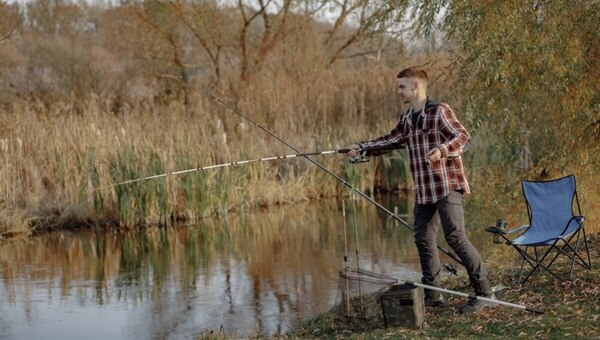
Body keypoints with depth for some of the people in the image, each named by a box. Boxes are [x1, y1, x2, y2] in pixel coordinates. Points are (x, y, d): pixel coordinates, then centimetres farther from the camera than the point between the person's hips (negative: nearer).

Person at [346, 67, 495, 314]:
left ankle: (484, 292, -9)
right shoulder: (407, 119, 14)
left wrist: (441, 150, -33)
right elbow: (390, 141, 24)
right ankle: (432, 295, 17)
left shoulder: (439, 111, -9)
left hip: (447, 185, -8)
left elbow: (462, 135, -16)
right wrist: (360, 149, 17)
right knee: (423, 238, 8)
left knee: (455, 236, -14)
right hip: (424, 190, 8)